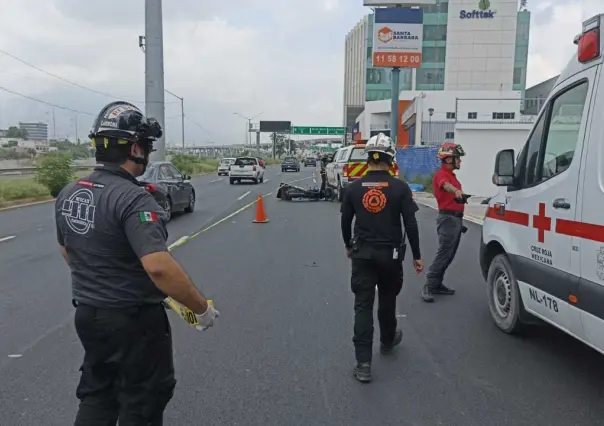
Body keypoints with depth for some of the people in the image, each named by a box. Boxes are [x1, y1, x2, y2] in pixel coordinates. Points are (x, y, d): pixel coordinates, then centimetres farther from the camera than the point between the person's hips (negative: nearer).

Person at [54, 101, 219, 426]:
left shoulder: (68, 194, 2)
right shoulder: (132, 198, -25)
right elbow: (159, 267, -34)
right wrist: (203, 308, -23)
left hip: (87, 313, 8)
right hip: (133, 320, -7)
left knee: (96, 396, 24)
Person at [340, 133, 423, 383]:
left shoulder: (354, 187, -2)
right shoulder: (400, 188, -8)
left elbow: (345, 221, 6)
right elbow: (411, 224, -8)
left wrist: (348, 246, 22)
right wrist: (417, 256, 1)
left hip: (363, 254, 1)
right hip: (390, 254, 0)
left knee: (363, 306, 1)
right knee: (387, 300, 21)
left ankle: (363, 364, -2)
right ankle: (387, 341, 44)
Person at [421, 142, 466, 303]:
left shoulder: (451, 174, 18)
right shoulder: (441, 174, -14)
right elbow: (446, 185, -39)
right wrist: (456, 191, -62)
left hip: (456, 218, 10)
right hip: (448, 218, -10)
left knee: (449, 255, 12)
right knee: (443, 254, -11)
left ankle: (437, 284, 19)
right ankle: (428, 287, -9)